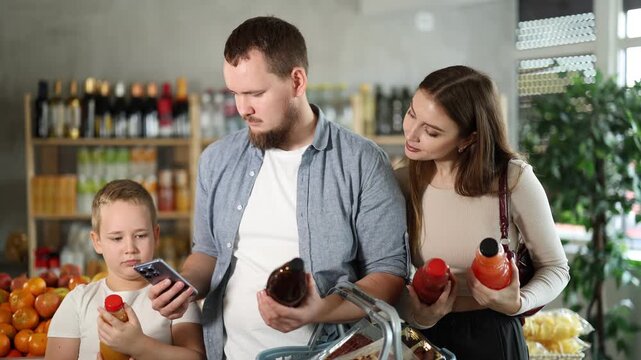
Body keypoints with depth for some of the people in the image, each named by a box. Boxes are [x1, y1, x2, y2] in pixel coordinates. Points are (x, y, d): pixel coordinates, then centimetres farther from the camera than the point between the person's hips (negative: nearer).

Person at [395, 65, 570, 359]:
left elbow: (555, 268, -5)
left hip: (493, 336, -2)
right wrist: (418, 315, -23)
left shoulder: (514, 180, -17)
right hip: (426, 336, 2)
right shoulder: (402, 183, -9)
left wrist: (517, 303, -23)